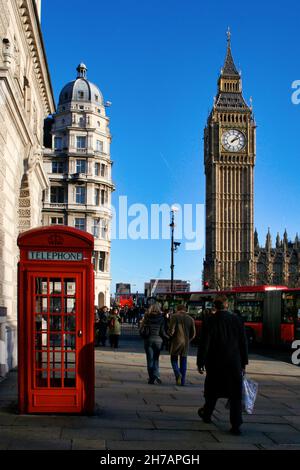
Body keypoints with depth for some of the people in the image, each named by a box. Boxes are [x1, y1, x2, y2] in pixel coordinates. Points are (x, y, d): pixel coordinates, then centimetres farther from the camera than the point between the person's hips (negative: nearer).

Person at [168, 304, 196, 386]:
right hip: (186, 343, 3)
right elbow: (193, 334, 5)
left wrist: (169, 334, 9)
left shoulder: (174, 317, -5)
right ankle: (182, 381, 10)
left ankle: (177, 374, -16)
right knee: (183, 361, 11)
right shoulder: (190, 319, 6)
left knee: (174, 359, 10)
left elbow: (171, 330, -13)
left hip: (176, 342, -3)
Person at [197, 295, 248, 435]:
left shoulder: (209, 321, -9)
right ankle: (236, 425, -1)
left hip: (215, 364, -1)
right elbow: (243, 343, 3)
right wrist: (243, 362, 12)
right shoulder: (237, 320, -1)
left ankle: (206, 414, 37)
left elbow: (204, 344, -10)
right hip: (234, 364, 1)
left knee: (212, 391, 19)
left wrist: (200, 362, -2)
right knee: (235, 395, 3)